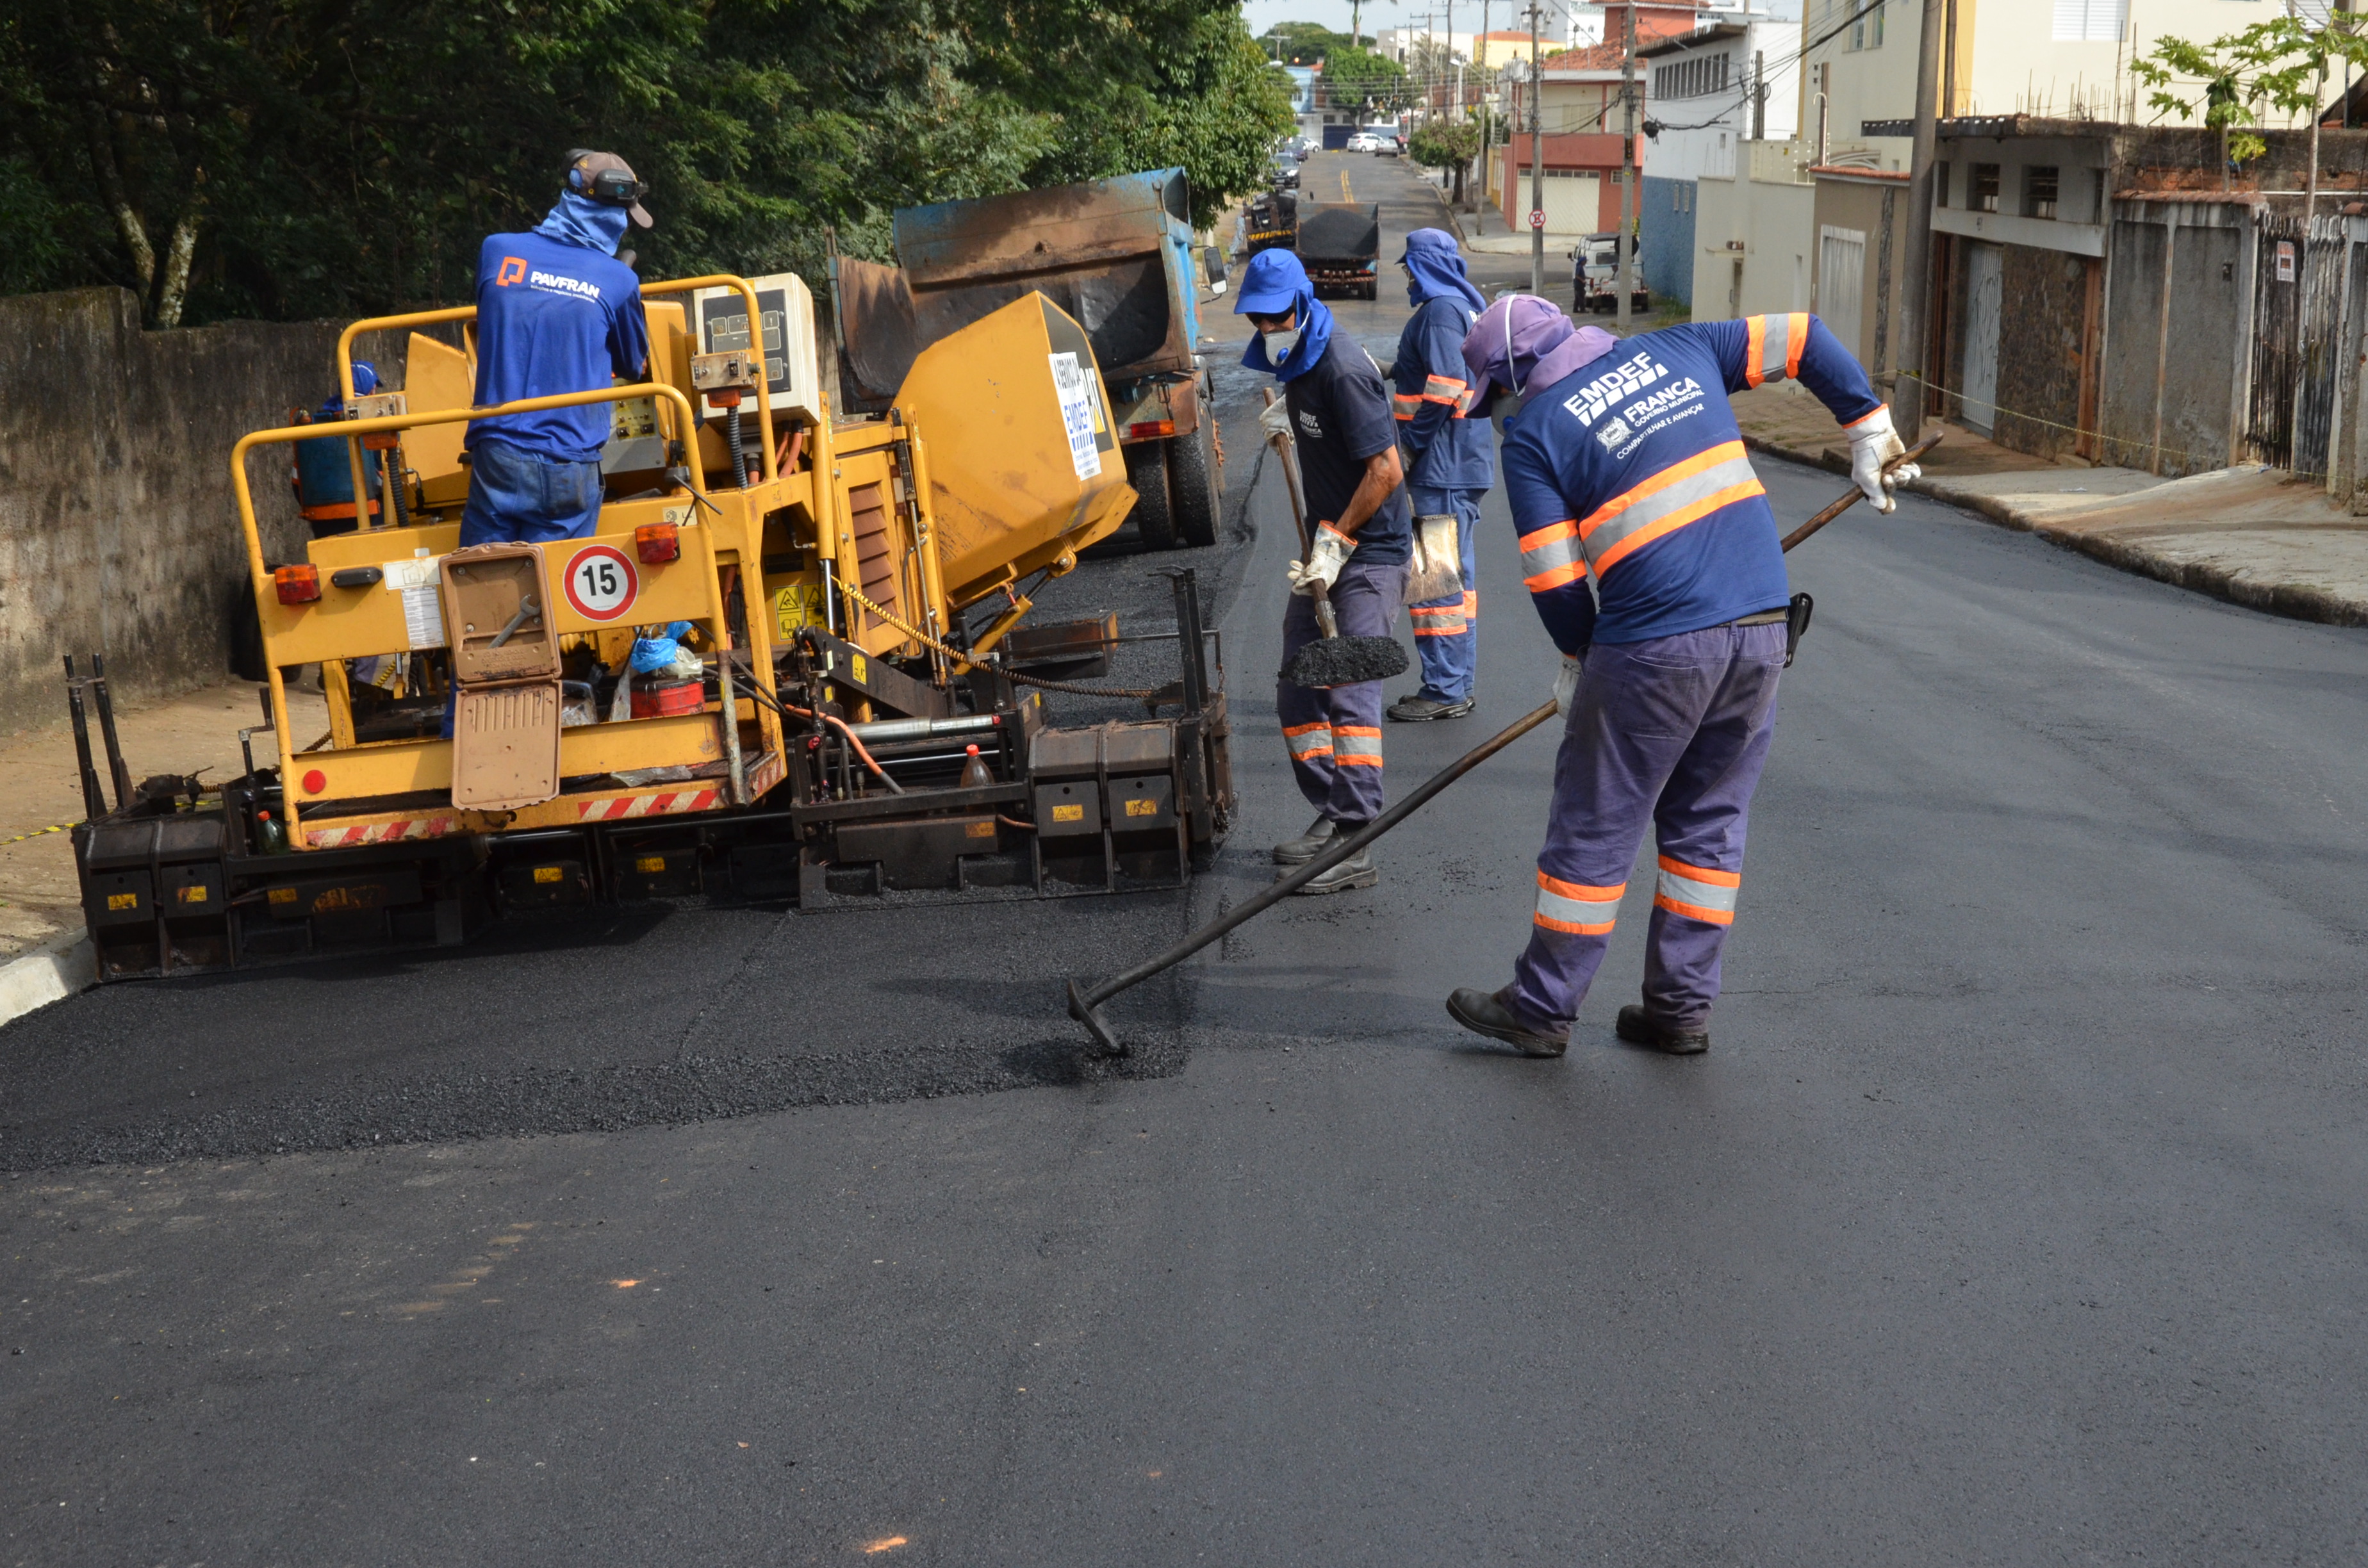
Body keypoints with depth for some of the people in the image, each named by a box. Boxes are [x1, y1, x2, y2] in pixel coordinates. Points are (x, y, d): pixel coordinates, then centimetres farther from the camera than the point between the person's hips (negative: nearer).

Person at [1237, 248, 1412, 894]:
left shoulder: (1344, 369, -20)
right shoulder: (1297, 366, 9)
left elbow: (1385, 470, -22)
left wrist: (1335, 540, -20)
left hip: (1370, 551, -10)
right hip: (1328, 548, 10)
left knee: (1349, 691, -14)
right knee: (1297, 688, 11)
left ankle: (1356, 847, -12)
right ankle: (1332, 815, 22)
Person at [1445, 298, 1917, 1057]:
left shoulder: (1533, 433, 0)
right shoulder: (1677, 352, 15)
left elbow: (1552, 575, -3)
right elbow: (1802, 338, 18)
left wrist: (1580, 660, 13)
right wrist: (1869, 430, 23)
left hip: (1656, 646, -5)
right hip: (1762, 627, 6)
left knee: (1595, 825, 7)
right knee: (1710, 821, 16)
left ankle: (1542, 1008, 16)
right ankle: (1683, 1007, 22)